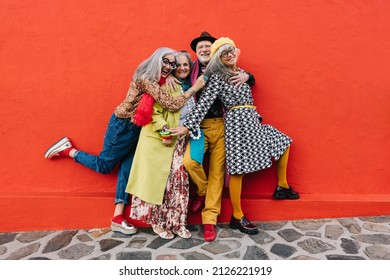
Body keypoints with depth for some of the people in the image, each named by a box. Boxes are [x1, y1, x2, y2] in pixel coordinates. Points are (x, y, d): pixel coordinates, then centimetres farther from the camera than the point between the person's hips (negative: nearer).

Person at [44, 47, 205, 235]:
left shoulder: (157, 80, 4)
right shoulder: (146, 79, -24)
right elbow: (171, 105, -28)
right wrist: (194, 89, -25)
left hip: (137, 128, 9)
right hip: (123, 126, -9)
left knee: (127, 168, 6)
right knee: (105, 166, 7)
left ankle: (118, 217, 11)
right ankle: (67, 150, 25)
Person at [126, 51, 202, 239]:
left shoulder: (190, 87, 15)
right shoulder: (166, 84, -5)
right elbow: (154, 110, -12)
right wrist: (164, 132, -17)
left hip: (180, 140, 6)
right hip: (160, 138, -5)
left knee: (180, 177, 1)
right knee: (158, 178, -2)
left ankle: (176, 222, 12)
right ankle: (158, 222, 11)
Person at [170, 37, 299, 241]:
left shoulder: (242, 73, 16)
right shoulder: (217, 77, -6)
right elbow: (204, 103, -14)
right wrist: (187, 126, -21)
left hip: (251, 120, 9)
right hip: (236, 122, -9)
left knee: (283, 141, 16)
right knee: (238, 170, -8)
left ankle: (282, 186, 26)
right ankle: (237, 217, 3)